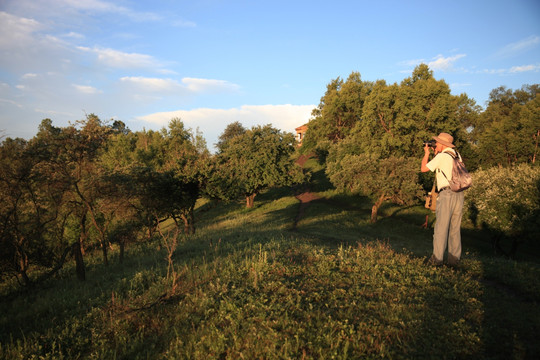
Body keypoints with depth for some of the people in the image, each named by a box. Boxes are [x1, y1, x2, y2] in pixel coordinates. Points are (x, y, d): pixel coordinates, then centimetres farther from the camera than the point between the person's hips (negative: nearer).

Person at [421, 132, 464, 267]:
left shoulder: (442, 156, -6)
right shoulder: (456, 156, 16)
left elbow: (424, 168, 2)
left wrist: (427, 153, 15)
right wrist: (436, 154, 26)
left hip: (447, 194, -7)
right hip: (459, 195, 7)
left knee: (441, 227, -4)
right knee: (455, 229, 9)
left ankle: (437, 258, -3)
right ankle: (454, 259, 11)